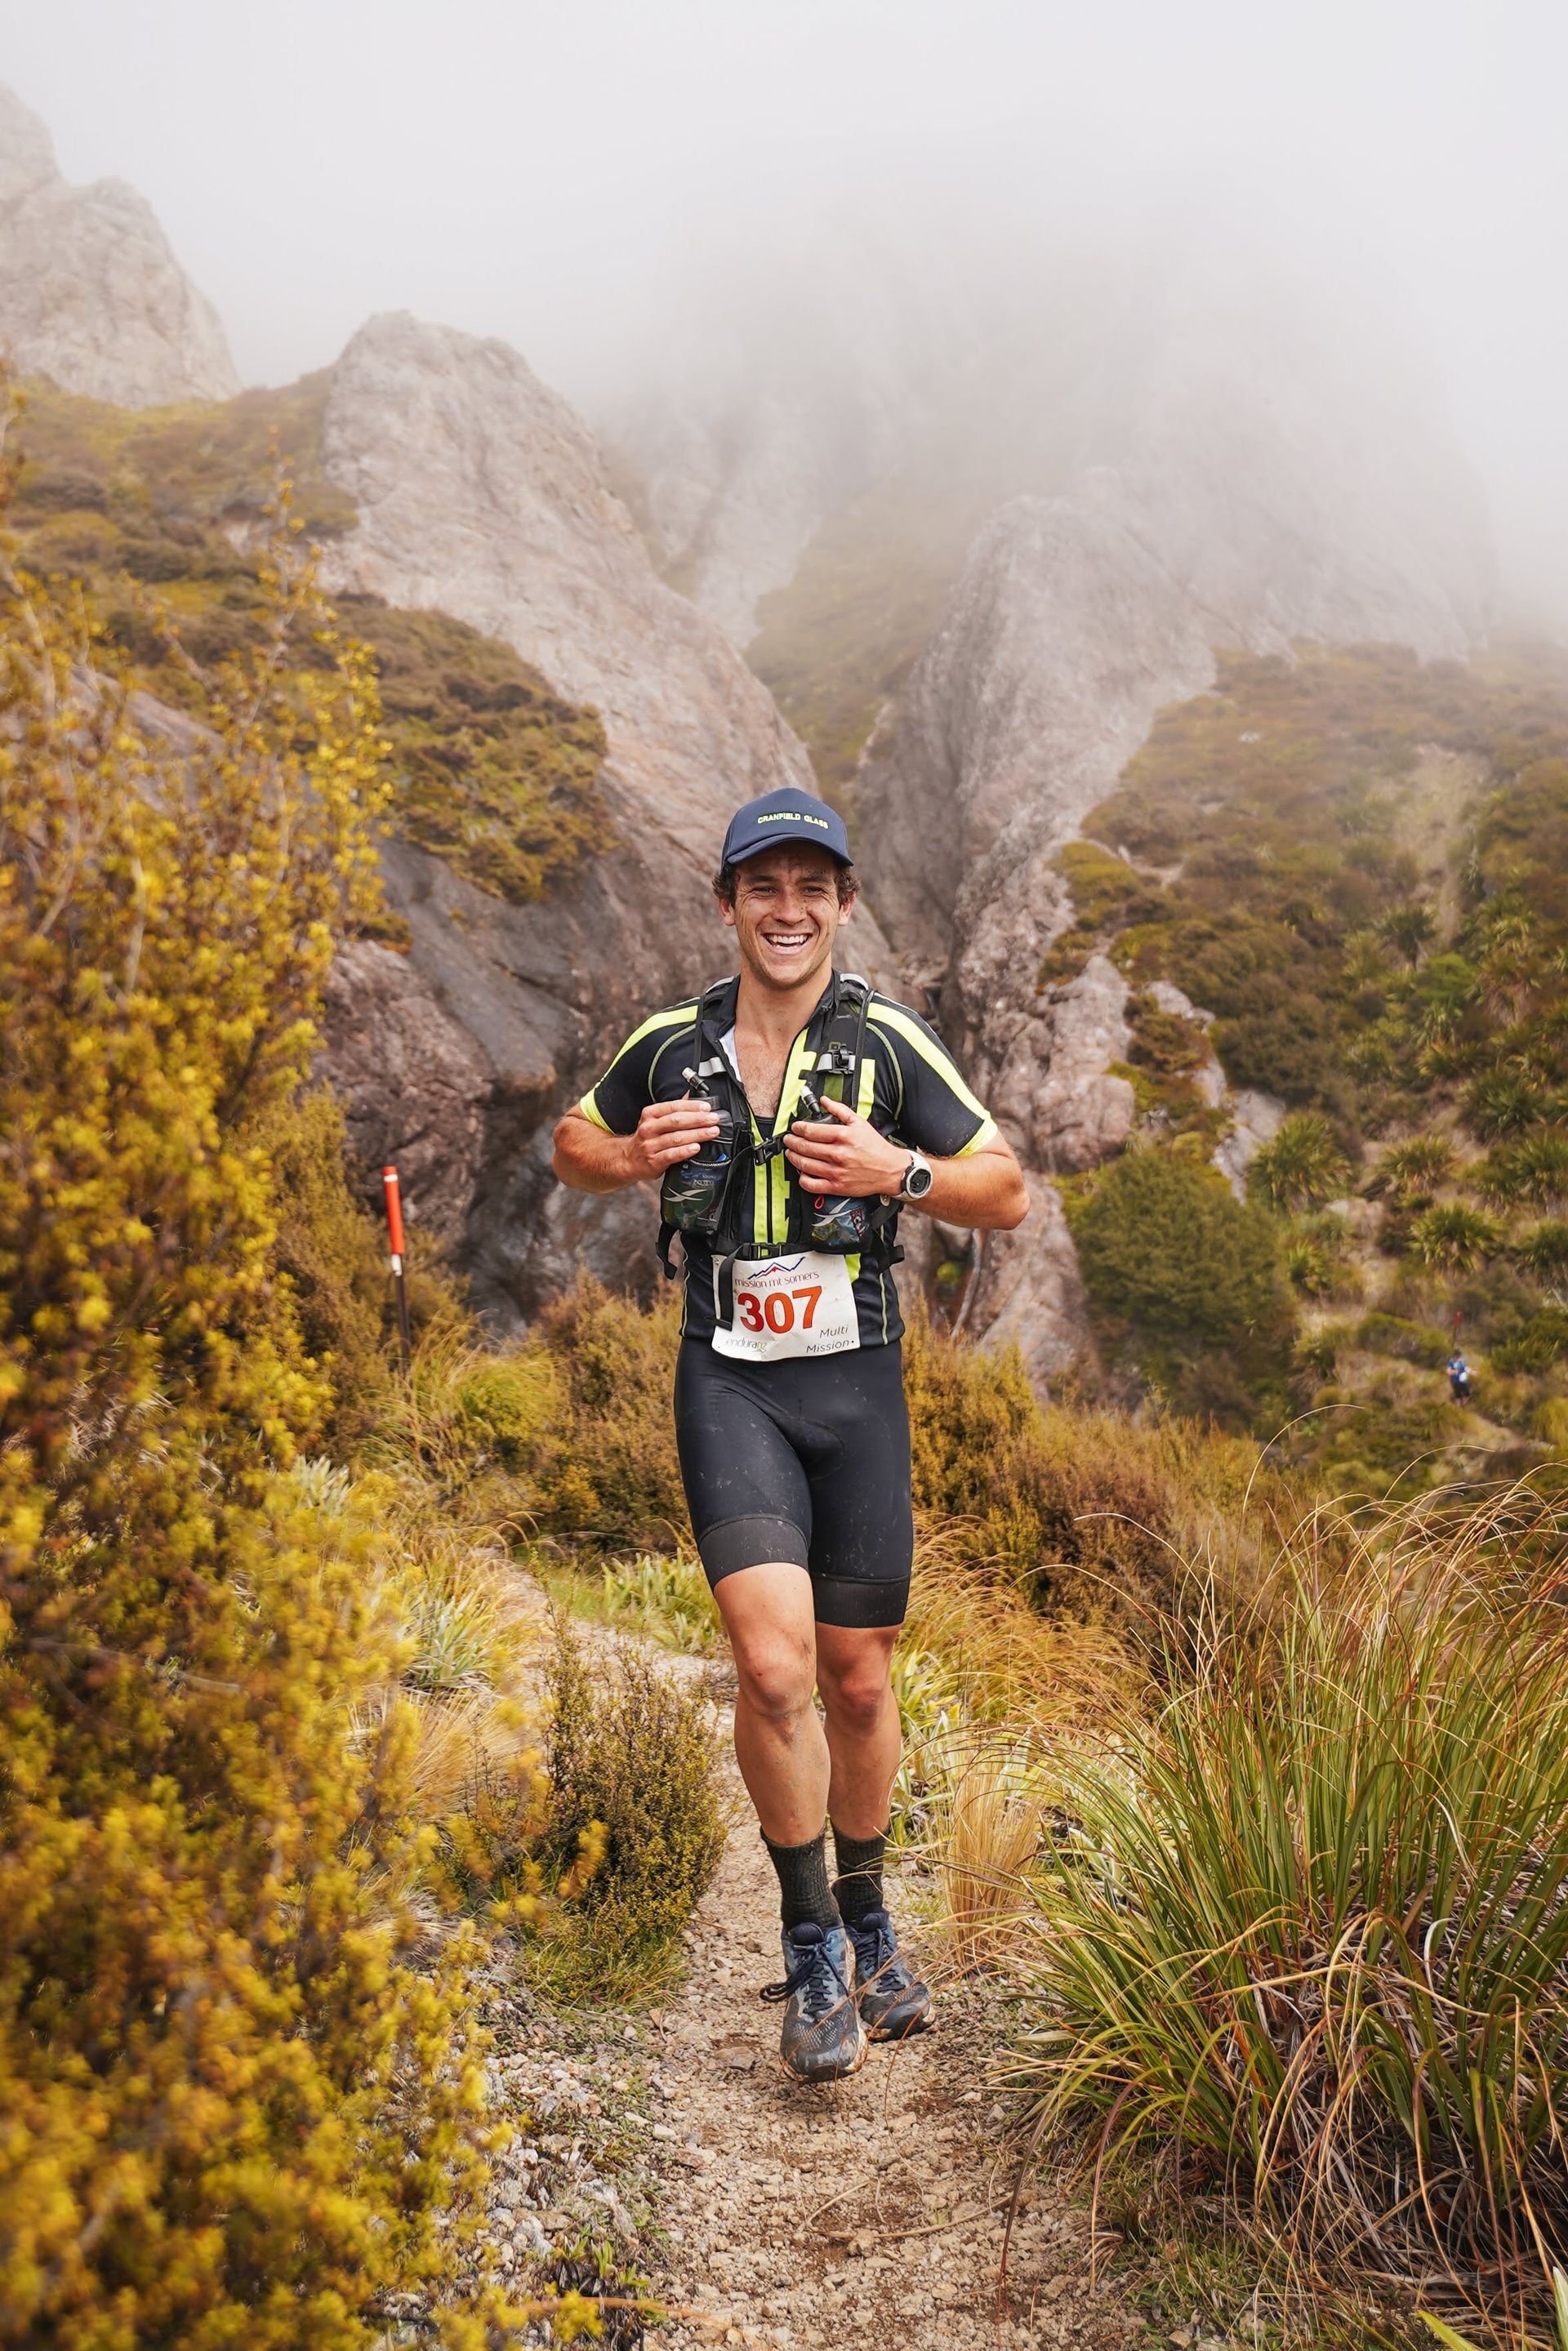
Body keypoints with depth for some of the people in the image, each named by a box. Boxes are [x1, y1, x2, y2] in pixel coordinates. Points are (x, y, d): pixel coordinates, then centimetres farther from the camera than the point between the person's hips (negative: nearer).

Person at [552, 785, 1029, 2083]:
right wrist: (632, 1157, -4)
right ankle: (810, 1944, 8)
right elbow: (573, 1143, 18)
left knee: (859, 1680, 10)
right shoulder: (671, 1045, 2)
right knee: (774, 1665, -16)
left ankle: (869, 1928, 35)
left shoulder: (887, 1040, -3)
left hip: (857, 1386, 1)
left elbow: (1008, 1195, 0)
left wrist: (898, 1172, -18)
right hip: (731, 1385, 0)